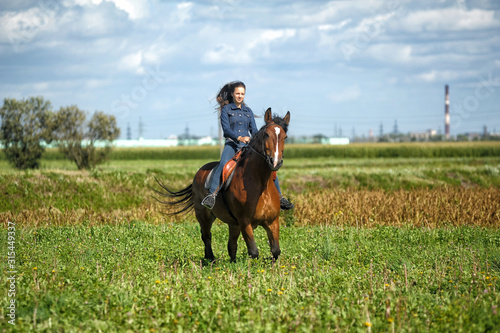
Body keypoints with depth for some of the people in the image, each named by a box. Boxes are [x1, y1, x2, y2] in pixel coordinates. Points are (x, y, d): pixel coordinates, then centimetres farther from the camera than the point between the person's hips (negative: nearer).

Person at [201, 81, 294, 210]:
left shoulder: (248, 111, 18)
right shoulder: (226, 110, 5)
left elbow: (254, 130, 14)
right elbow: (226, 129, -7)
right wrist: (239, 138, -25)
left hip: (247, 146, 5)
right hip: (231, 144, -4)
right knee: (223, 164, -35)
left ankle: (279, 198, -6)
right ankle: (211, 195, -43)